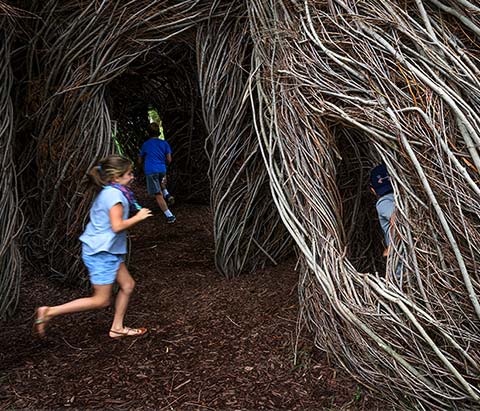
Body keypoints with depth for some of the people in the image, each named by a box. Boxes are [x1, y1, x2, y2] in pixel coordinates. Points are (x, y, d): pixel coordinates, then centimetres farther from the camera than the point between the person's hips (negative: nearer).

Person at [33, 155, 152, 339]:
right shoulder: (115, 194, -20)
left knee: (128, 284, 14)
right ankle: (49, 312, 2)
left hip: (107, 250, 10)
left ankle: (117, 328, 24)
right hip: (101, 253, -10)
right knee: (101, 300, 0)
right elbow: (117, 226, -27)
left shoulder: (107, 192, 10)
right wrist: (138, 217, -14)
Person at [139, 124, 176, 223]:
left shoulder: (145, 144, 9)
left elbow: (140, 161, 16)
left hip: (150, 171, -3)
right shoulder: (164, 143, 9)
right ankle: (165, 192, 14)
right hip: (162, 170, 3)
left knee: (158, 195, -3)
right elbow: (169, 160, 5)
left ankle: (170, 216, -11)